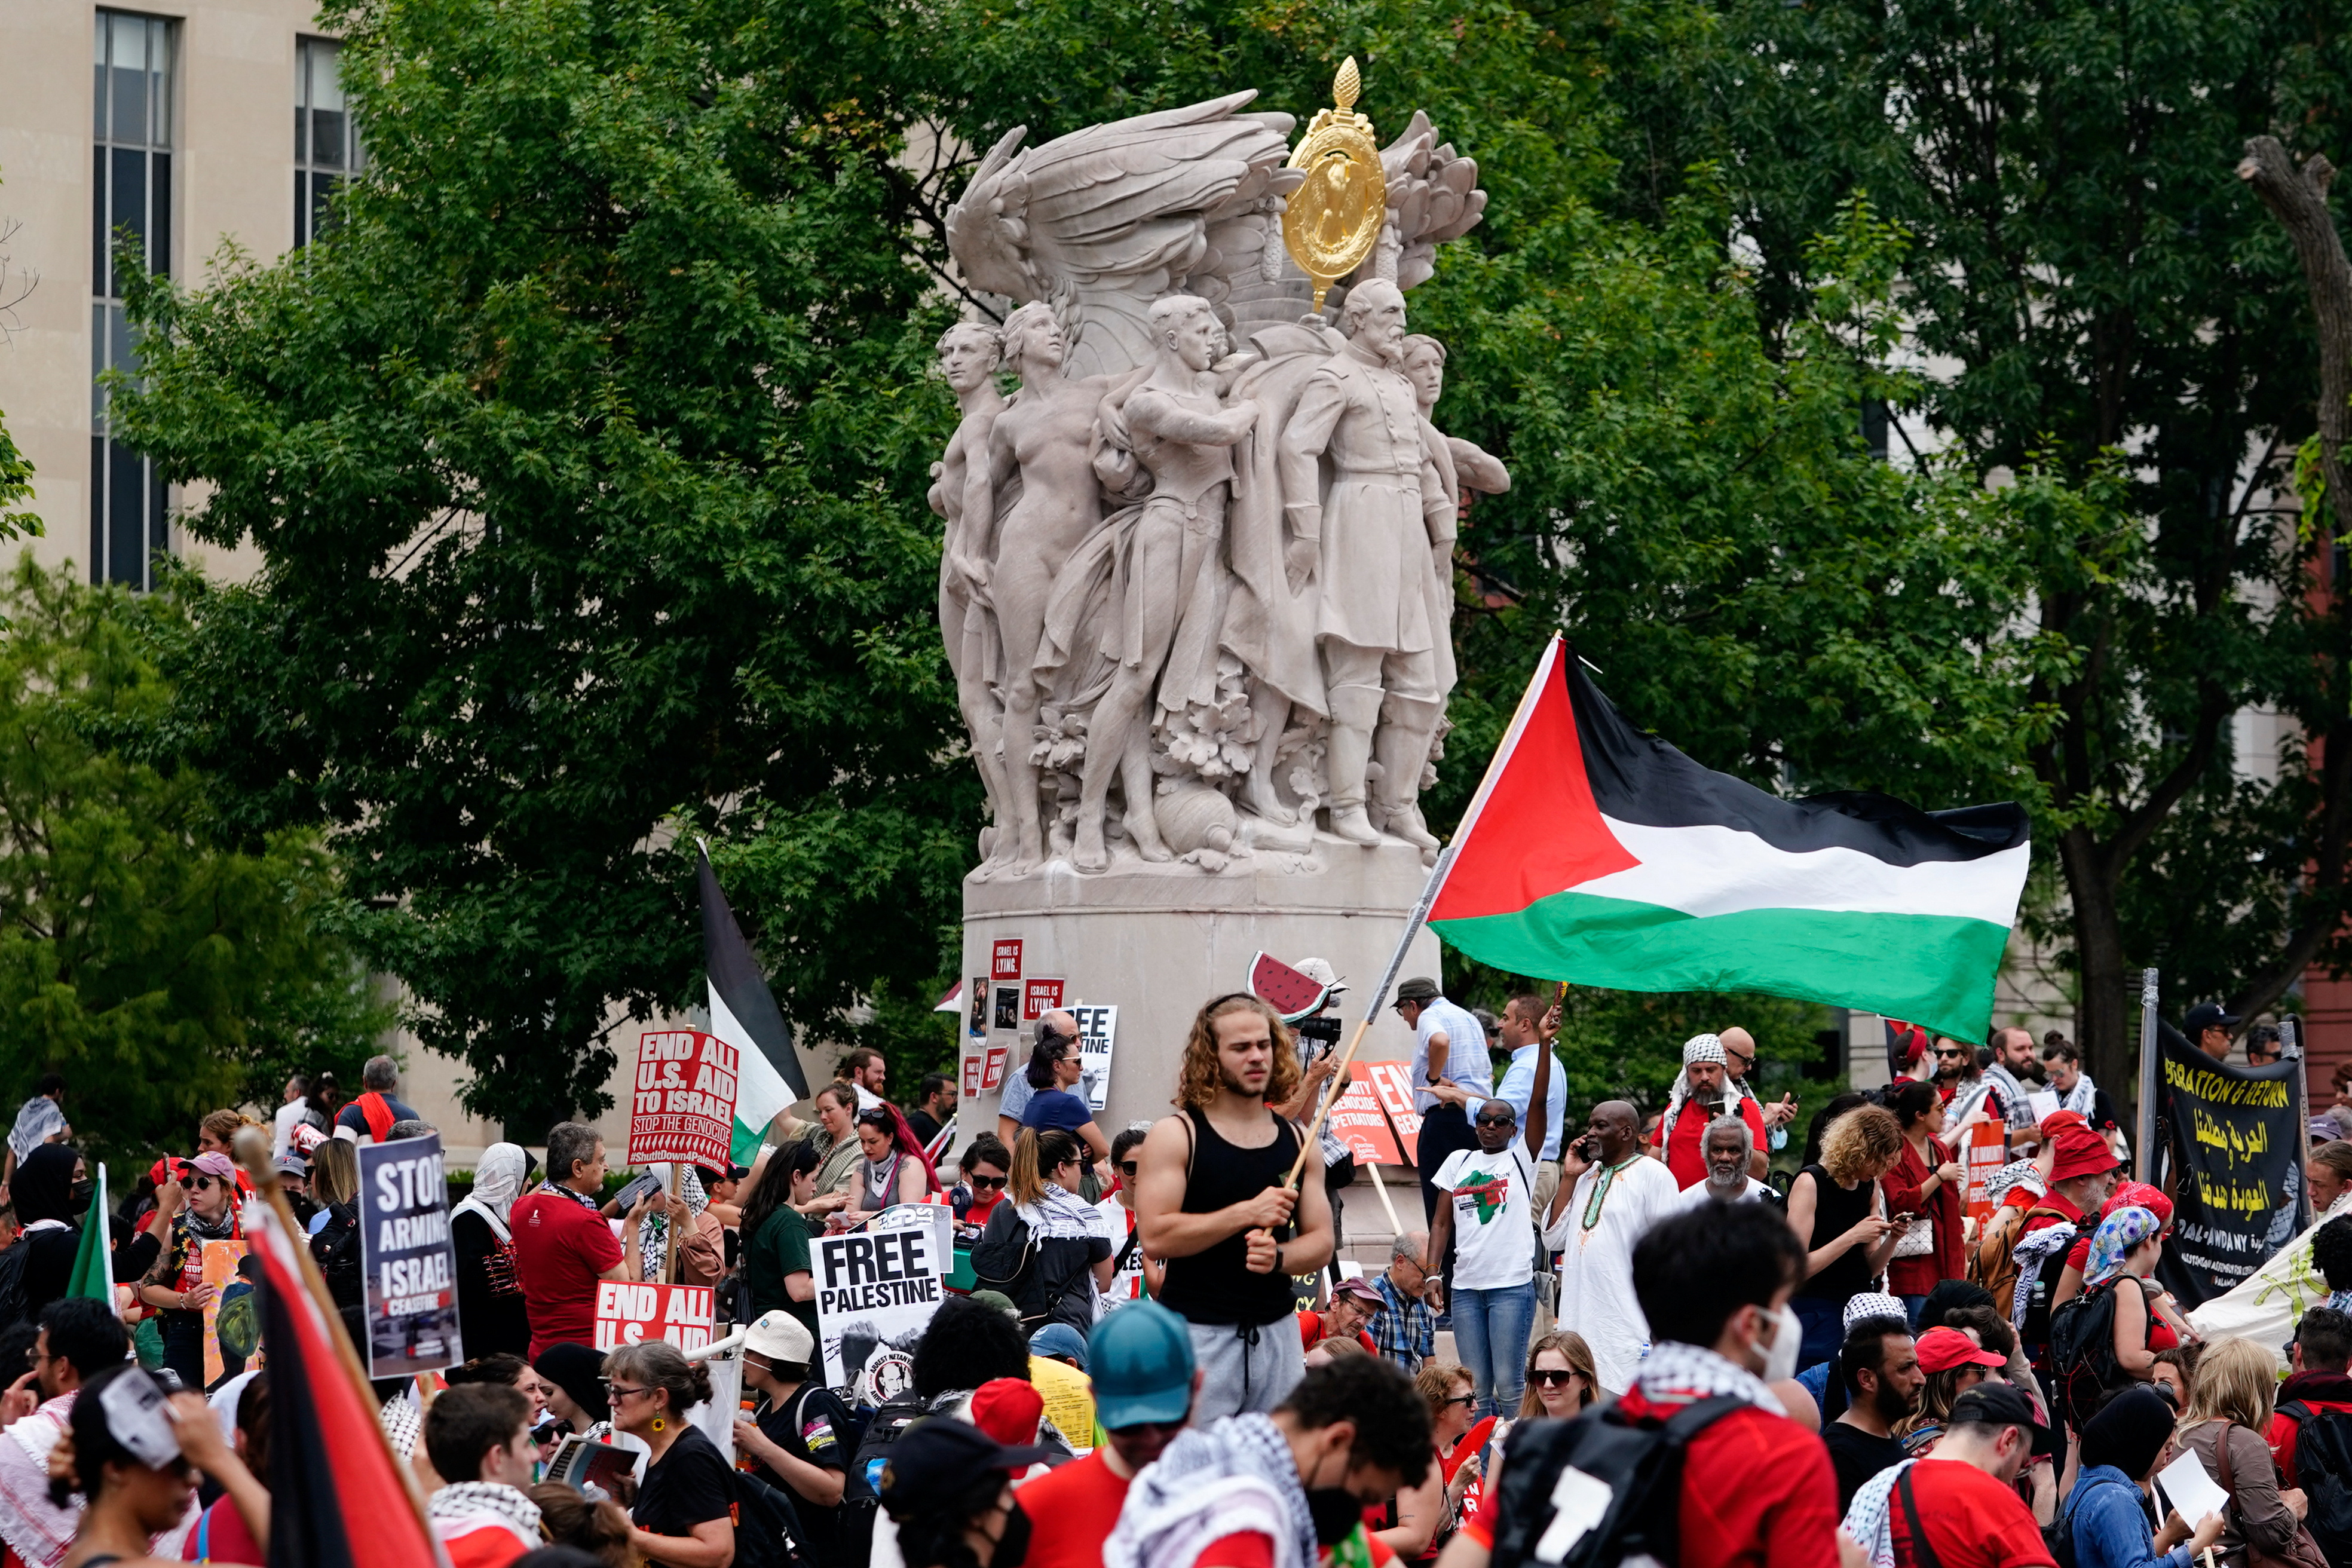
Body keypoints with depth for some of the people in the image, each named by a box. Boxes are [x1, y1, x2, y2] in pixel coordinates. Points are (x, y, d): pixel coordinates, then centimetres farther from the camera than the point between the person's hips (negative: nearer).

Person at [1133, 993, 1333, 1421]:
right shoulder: (1176, 1136, -4)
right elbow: (1155, 1237, -14)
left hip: (1277, 1334, 5)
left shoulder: (1295, 1141, 11)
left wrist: (1279, 1257, -11)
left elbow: (1321, 1242, 11)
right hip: (1197, 1334, -5)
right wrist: (1247, 1213, -16)